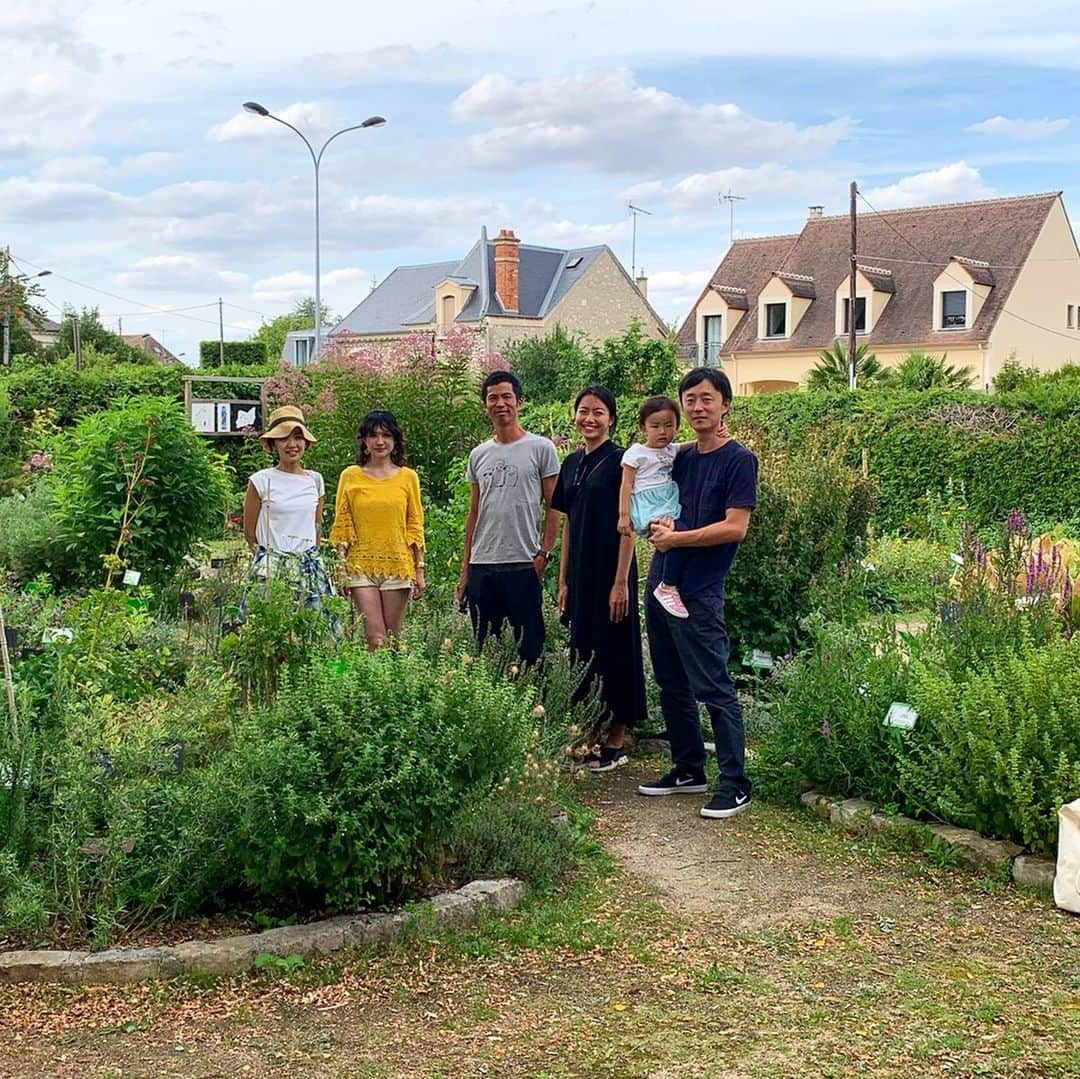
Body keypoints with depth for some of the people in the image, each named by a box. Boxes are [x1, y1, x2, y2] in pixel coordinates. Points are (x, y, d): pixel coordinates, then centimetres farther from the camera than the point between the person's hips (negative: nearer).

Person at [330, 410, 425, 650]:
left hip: (398, 565, 1)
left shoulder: (408, 477, 7)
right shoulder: (350, 476, 4)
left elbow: (415, 527, 8)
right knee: (376, 639, -11)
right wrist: (340, 570, -1)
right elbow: (341, 527, 5)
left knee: (393, 638, 4)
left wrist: (419, 569, 4)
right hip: (361, 565, -1)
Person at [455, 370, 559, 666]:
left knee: (529, 647, -2)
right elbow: (473, 514, 17)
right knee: (484, 647, 10)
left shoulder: (540, 448, -1)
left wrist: (543, 554, -10)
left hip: (523, 566, -5)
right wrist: (465, 569, 13)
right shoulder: (478, 455, 14)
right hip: (481, 566, 5)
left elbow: (553, 507, -1)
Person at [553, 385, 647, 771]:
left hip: (610, 572, -7)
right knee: (582, 651, 11)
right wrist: (563, 580, 12)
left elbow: (627, 526, -12)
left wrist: (621, 582, -16)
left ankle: (615, 744, 9)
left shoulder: (620, 461, -9)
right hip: (580, 574, 7)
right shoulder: (572, 464, 11)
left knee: (613, 653, 0)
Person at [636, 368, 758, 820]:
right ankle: (688, 770, 26)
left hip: (699, 594, -8)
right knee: (673, 687, 14)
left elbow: (734, 527, -15)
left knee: (713, 688, -6)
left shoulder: (739, 460, -7)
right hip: (662, 584, 8)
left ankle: (735, 784, 0)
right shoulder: (680, 459, 14)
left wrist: (675, 538, -11)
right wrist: (657, 524, -3)